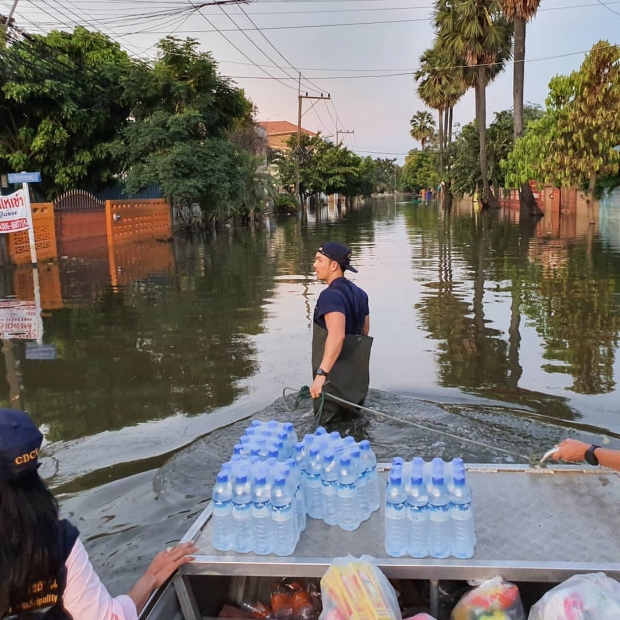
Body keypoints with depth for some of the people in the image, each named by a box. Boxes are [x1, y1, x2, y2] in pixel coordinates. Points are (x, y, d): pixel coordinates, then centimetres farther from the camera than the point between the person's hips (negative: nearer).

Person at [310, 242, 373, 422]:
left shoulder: (331, 295, -19)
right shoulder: (359, 293, 9)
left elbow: (337, 336, -34)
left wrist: (321, 374, -39)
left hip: (335, 380, -9)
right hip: (356, 378, 9)